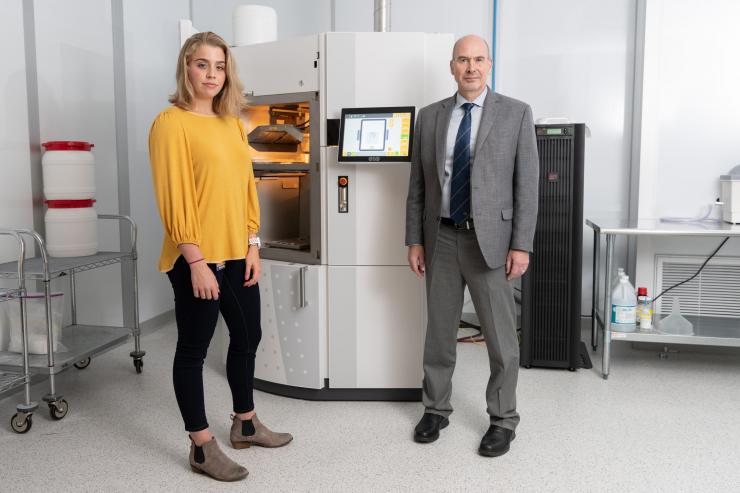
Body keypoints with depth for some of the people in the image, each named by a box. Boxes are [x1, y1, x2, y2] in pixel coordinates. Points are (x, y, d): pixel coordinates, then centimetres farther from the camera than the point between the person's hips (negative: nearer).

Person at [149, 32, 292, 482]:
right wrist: (196, 261, -18)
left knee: (248, 336, 18)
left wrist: (253, 245, 7)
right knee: (194, 348, 6)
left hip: (237, 254, 8)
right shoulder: (172, 123, -9)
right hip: (196, 258, -8)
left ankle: (246, 424, 38)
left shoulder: (232, 123, 11)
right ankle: (202, 447, 20)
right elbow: (173, 197, -15)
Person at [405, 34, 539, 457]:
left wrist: (521, 245, -9)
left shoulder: (516, 113, -1)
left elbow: (527, 184, -4)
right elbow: (418, 184, 8)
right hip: (441, 237, 3)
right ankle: (436, 409, 31)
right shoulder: (430, 117, 7)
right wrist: (415, 240, 4)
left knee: (501, 336, 5)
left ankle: (503, 419, 23)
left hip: (489, 239, -3)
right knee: (439, 331, 13)